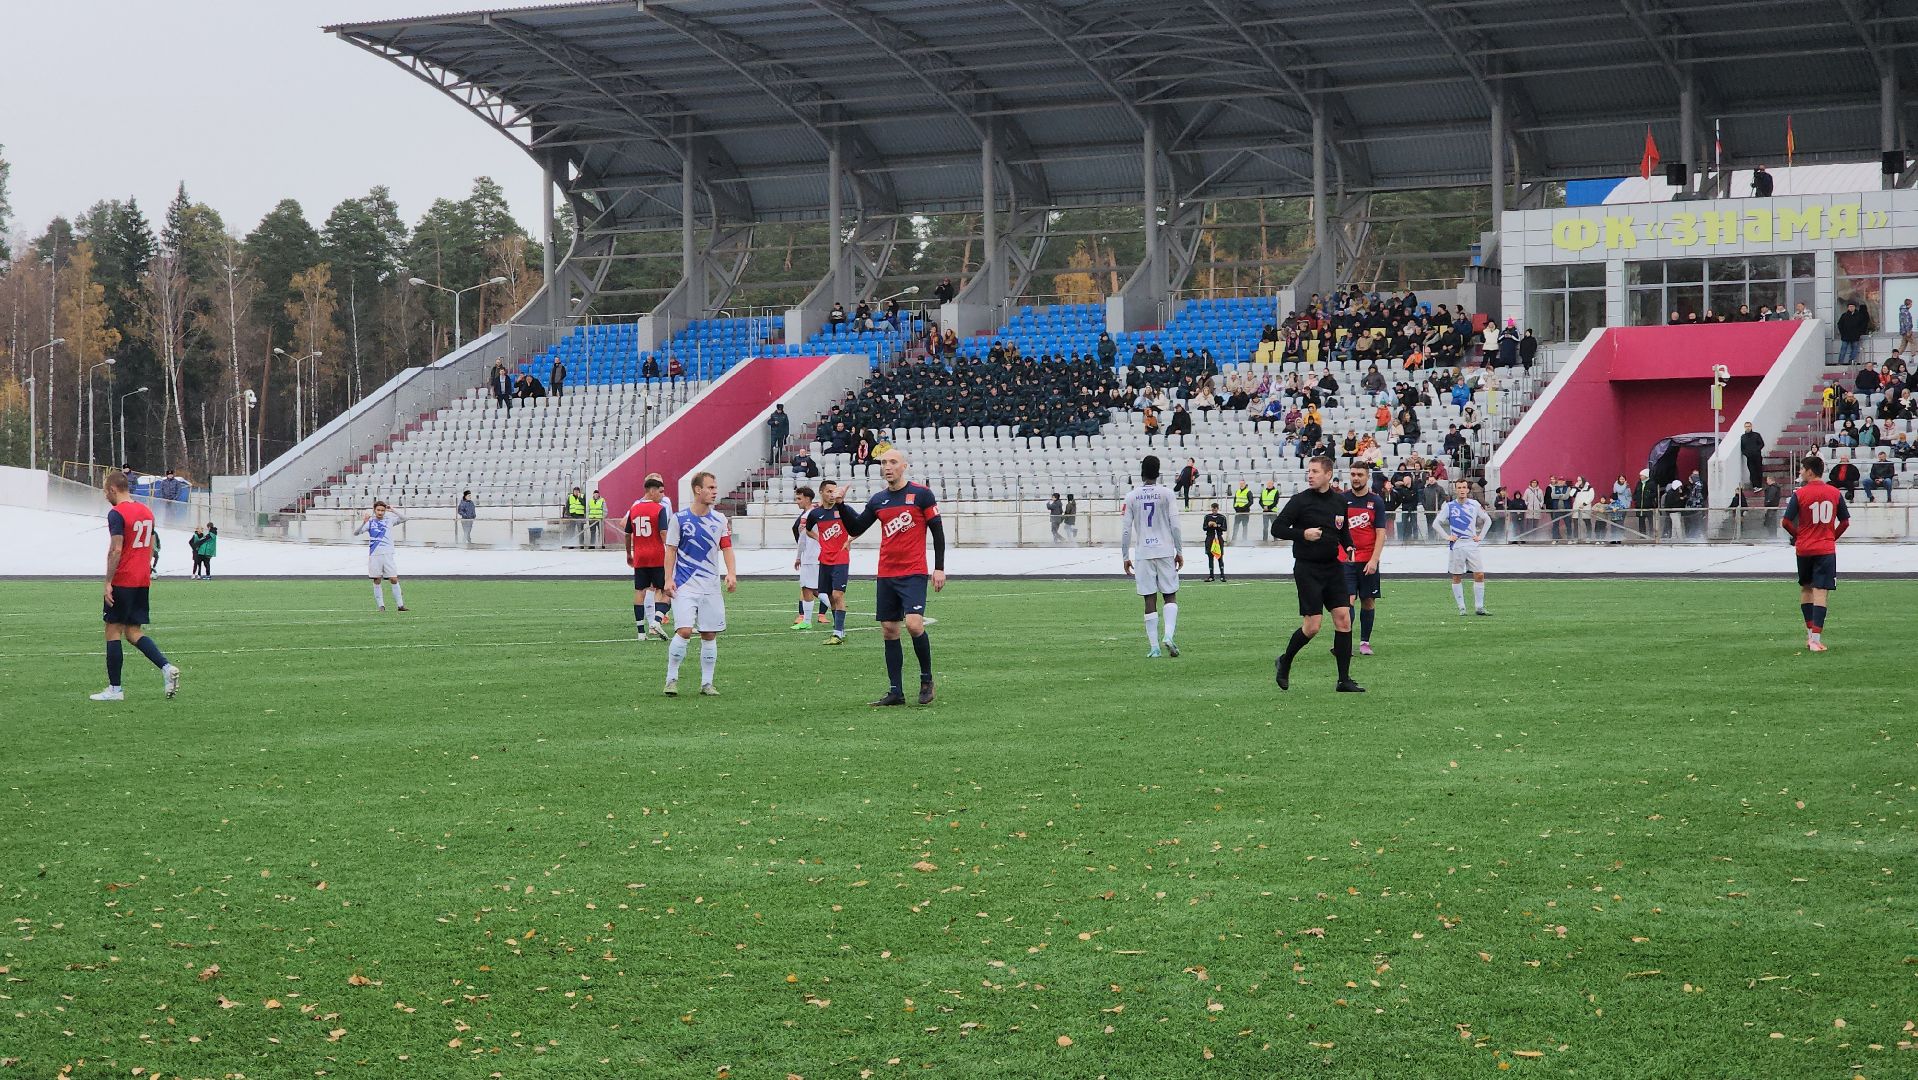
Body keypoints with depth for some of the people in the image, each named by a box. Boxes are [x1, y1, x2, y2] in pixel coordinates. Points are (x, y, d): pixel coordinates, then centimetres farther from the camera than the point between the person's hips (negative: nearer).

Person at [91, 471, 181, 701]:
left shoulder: (116, 514, -12)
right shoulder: (146, 512, 13)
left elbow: (116, 550, -18)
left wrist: (108, 583, -16)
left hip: (122, 581, -7)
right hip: (142, 581, 7)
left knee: (113, 632, 1)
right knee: (134, 633, 11)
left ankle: (115, 689, 3)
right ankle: (167, 667, -8)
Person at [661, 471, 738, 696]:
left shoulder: (720, 520, 6)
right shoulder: (680, 518, -2)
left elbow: (726, 548, 7)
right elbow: (671, 550, 1)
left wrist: (731, 573, -8)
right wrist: (668, 579, -6)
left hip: (711, 587, 4)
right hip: (684, 586, -3)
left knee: (709, 635, 4)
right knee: (684, 631, -15)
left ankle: (707, 683, 13)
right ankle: (671, 680, -3)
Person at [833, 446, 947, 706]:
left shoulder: (921, 494, -3)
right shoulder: (878, 500, 11)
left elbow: (937, 531, -1)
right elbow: (855, 529, 15)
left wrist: (939, 568, -5)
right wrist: (841, 505, 0)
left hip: (913, 573, -5)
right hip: (886, 575, 5)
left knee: (914, 624, -20)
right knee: (889, 631, 4)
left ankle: (926, 679, 0)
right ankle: (896, 692, 9)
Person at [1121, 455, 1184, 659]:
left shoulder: (1131, 497, 3)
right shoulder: (1166, 494, -1)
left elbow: (1125, 530, 2)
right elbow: (1175, 525, -3)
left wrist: (1125, 557, 9)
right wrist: (1179, 552, 4)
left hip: (1144, 554, 1)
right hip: (1165, 551, -1)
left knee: (1150, 600, 2)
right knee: (1170, 596, 7)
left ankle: (1154, 647, 0)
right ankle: (1168, 635, -15)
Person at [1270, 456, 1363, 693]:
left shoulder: (1340, 501, 8)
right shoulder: (1300, 500, -7)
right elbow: (1277, 528, -7)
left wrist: (1349, 547, 5)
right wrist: (1303, 534, -21)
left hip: (1333, 566, 5)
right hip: (1307, 569, -5)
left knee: (1343, 617, -4)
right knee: (1312, 625, -8)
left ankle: (1344, 680, 1)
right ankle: (1284, 663, 18)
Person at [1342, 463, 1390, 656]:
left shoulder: (1376, 501, 1)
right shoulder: (1342, 499, 3)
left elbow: (1381, 534, -2)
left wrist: (1373, 560, -10)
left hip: (1368, 561, 1)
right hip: (1346, 559, -1)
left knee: (1368, 601, 4)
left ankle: (1365, 642, 14)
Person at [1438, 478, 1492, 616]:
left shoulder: (1474, 504, 7)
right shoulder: (1449, 506, 2)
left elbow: (1487, 520, 18)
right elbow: (1437, 523, 6)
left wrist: (1481, 536, 7)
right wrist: (1447, 537, -4)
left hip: (1472, 544, 1)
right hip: (1457, 546, -1)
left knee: (1480, 575, -6)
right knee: (1457, 577, 0)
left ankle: (1479, 607, 1)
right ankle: (1461, 608, 7)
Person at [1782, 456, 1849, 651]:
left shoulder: (1799, 494, -7)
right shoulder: (1834, 493, 1)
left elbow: (1786, 522, -9)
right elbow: (1845, 521, 5)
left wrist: (1797, 535, 8)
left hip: (1804, 548, 0)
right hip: (1826, 549, 0)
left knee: (1805, 589, 18)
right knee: (1821, 592, -4)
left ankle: (1810, 633, 19)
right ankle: (1815, 639, -11)